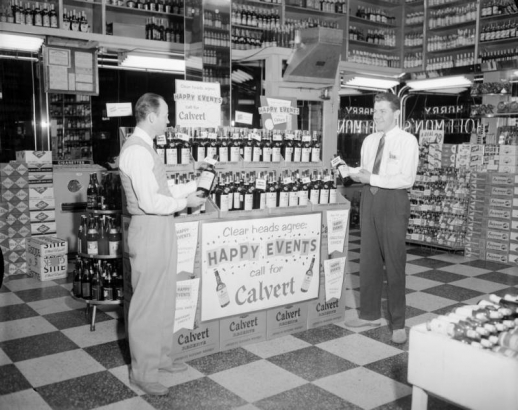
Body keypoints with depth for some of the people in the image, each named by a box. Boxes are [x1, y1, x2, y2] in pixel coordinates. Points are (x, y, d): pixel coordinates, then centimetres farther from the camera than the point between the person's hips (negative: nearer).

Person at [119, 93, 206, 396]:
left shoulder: (145, 147, 13)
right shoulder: (137, 149, -19)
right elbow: (150, 202, -24)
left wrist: (194, 186, 14)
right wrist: (185, 202, -13)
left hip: (161, 230, 10)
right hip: (150, 231, -10)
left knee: (164, 299, 19)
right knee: (147, 303, 1)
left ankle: (161, 357, 35)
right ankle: (142, 373, 15)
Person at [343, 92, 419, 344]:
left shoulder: (407, 141, -7)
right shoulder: (369, 141, 12)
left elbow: (406, 179, -16)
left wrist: (371, 178, -18)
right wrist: (355, 173, -5)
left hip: (393, 202, -6)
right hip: (369, 199, 6)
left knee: (394, 262, -1)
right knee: (368, 260, 10)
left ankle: (398, 324, 10)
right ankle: (370, 314, 25)